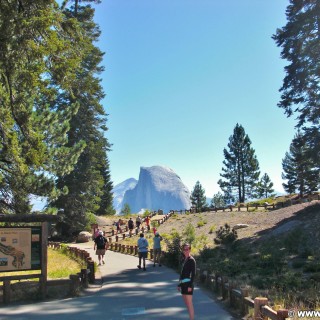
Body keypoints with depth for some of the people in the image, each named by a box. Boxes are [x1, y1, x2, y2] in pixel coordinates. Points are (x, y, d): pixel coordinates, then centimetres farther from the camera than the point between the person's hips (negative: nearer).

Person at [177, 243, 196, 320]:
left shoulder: (191, 260, -8)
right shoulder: (184, 259, 14)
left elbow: (193, 274, -13)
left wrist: (190, 285, -19)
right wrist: (179, 284, 17)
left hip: (188, 283, -8)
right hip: (183, 283, 8)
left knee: (189, 304, -8)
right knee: (187, 304, 11)